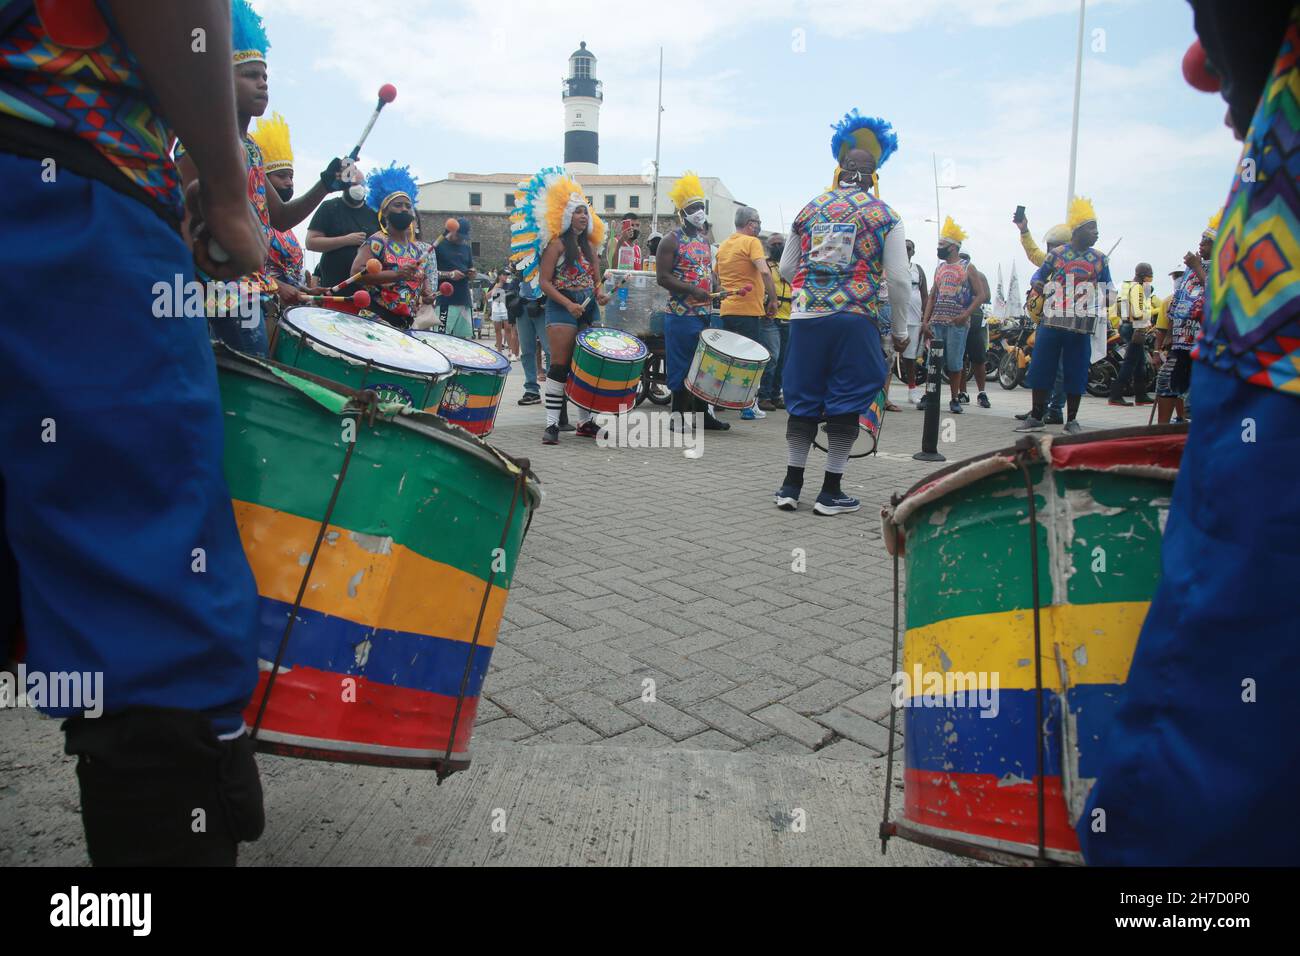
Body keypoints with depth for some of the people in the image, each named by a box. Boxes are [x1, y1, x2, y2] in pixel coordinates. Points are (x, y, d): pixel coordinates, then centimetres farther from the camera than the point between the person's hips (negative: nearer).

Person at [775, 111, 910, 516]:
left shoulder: (809, 210, 10)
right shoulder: (885, 217, 2)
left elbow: (786, 268, 14)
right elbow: (898, 279, -2)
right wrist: (900, 330, 7)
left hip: (806, 316, 3)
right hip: (856, 320, -3)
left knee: (802, 399, 10)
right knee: (846, 402, 4)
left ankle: (791, 485, 14)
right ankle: (831, 492, 8)